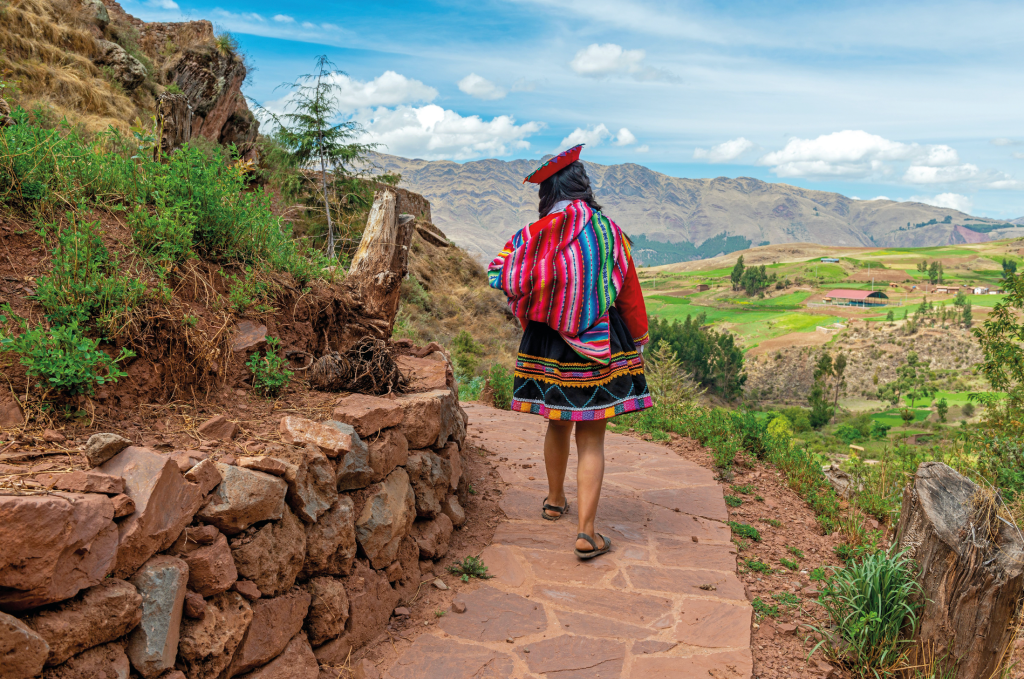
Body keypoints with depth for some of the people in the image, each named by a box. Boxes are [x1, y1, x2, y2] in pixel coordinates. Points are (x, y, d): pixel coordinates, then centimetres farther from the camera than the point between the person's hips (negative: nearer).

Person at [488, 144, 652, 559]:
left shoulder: (534, 235, -5)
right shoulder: (609, 233, -7)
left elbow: (502, 277, 2)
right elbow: (629, 295, 0)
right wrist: (640, 335, 16)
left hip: (548, 346, 2)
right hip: (599, 348, -2)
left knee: (558, 426, 21)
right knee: (591, 440, 2)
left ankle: (555, 502, 39)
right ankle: (587, 533, -1)